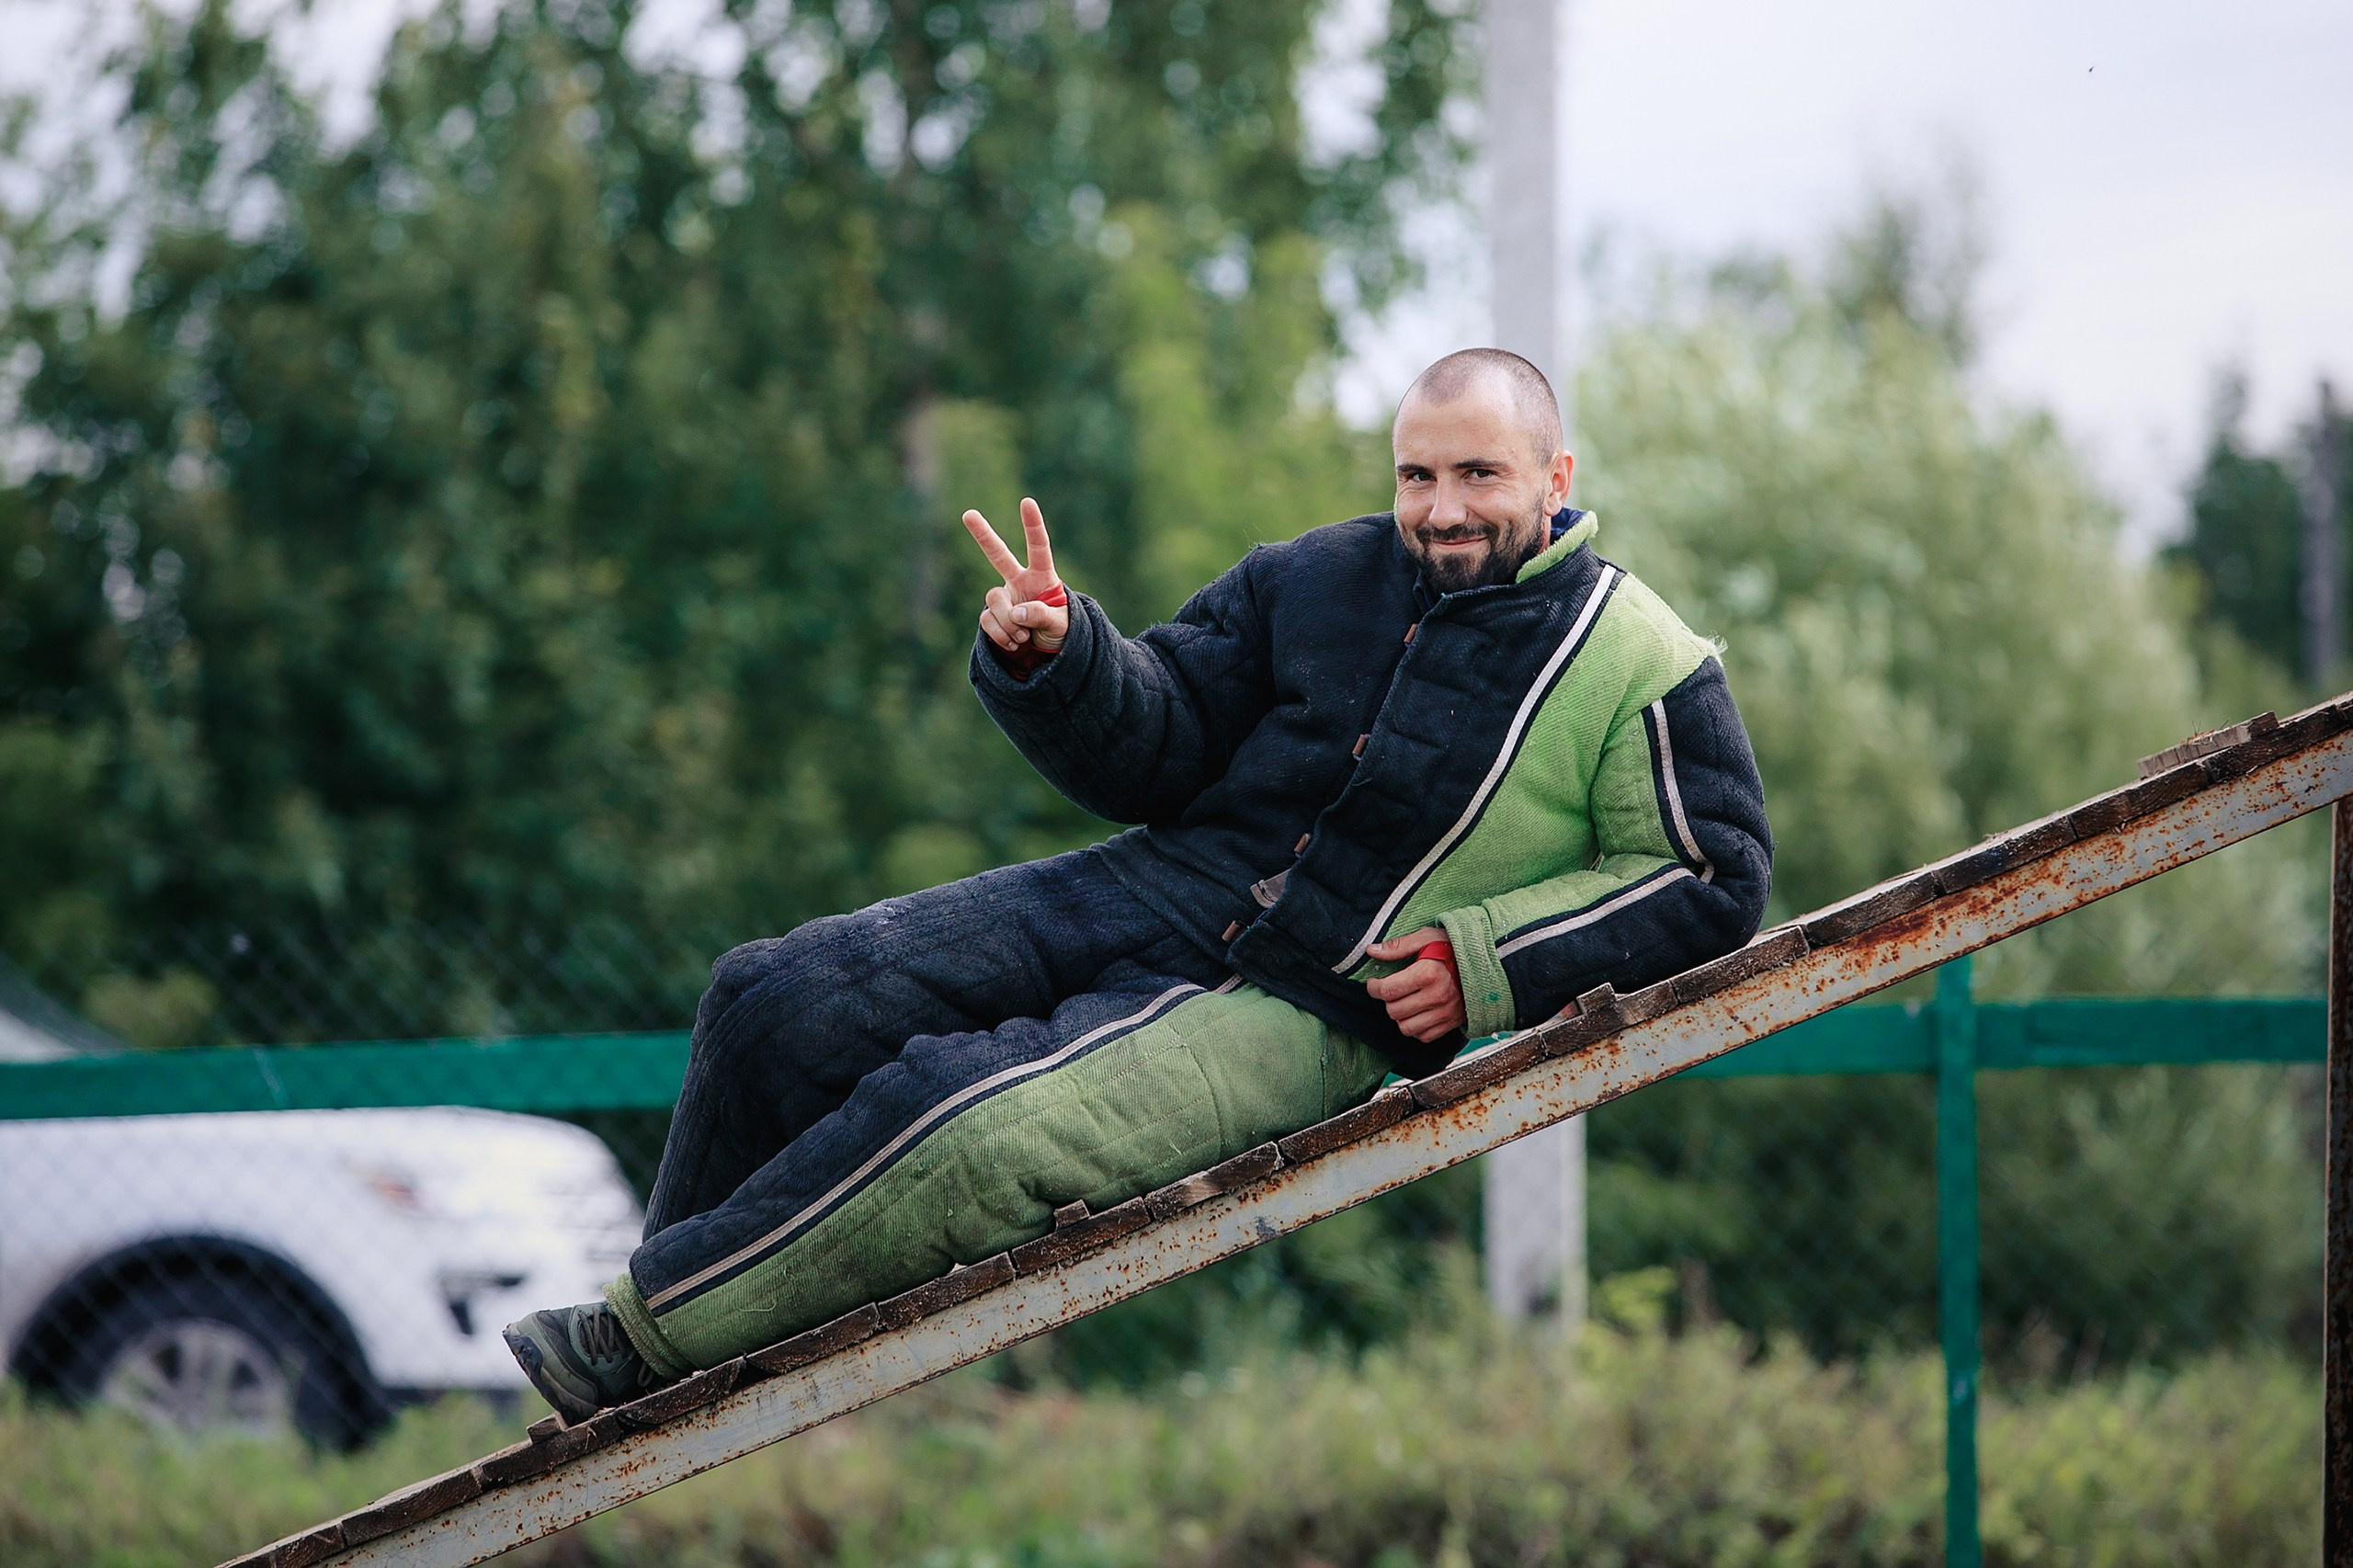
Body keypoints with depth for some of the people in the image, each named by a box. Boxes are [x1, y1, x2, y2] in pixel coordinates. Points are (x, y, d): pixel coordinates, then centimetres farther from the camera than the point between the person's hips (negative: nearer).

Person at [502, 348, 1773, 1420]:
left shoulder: (1645, 672, -2)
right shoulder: (1314, 578, 10)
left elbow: (1709, 879, 0)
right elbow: (1157, 749, 14)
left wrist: (1487, 964, -10)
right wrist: (1054, 660, -7)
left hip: (1309, 1013, -6)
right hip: (1161, 893, 6)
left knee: (963, 1126, -28)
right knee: (778, 1000, -9)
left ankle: (644, 1334, -13)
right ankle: (679, 1309, 10)